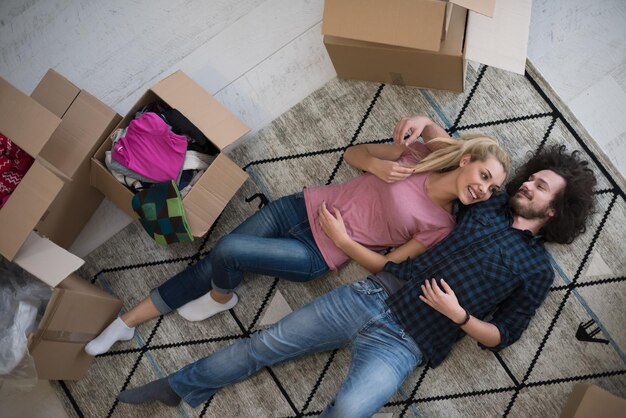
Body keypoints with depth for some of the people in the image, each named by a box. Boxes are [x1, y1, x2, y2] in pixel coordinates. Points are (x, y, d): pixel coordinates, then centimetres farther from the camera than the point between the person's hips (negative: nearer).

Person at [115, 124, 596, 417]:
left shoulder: (538, 269, 5)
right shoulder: (489, 206, 14)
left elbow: (499, 337, 3)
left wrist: (459, 314, -14)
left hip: (404, 344, -4)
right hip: (372, 296, 4)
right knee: (265, 344, 2)